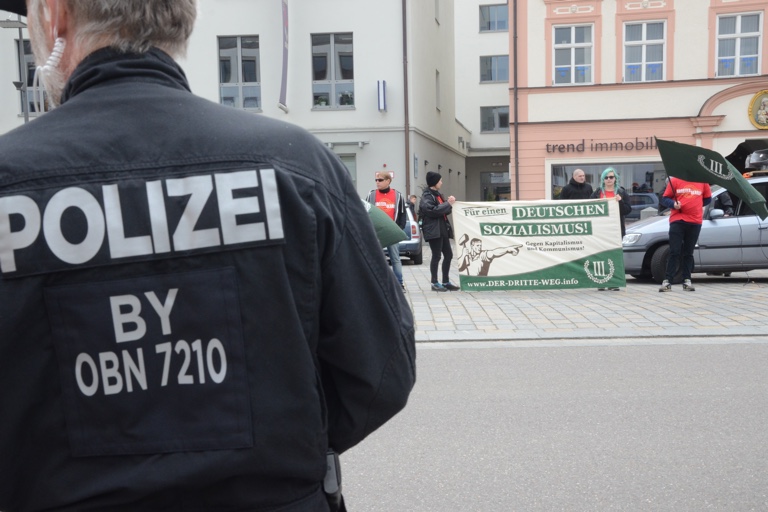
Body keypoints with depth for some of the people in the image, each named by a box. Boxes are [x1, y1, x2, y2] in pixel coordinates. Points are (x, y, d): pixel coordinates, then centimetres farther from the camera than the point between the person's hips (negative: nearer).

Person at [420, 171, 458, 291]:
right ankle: (435, 283, 3)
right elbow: (432, 210, -22)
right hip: (433, 230, -9)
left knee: (448, 255, 9)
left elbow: (445, 210, 22)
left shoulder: (437, 194, 19)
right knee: (436, 256, -5)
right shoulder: (427, 195, -8)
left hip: (442, 229, 9)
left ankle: (446, 282, 17)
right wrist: (448, 204, -16)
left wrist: (450, 203, 3)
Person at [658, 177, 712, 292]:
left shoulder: (702, 182, 8)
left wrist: (695, 205, 7)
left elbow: (707, 198, 19)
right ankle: (667, 281, -4)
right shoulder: (675, 181, 2)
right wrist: (673, 204, -15)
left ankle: (687, 280, 17)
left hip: (695, 222, 2)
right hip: (677, 220, -2)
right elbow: (665, 198, 3)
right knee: (674, 252, -6)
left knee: (688, 253, 10)